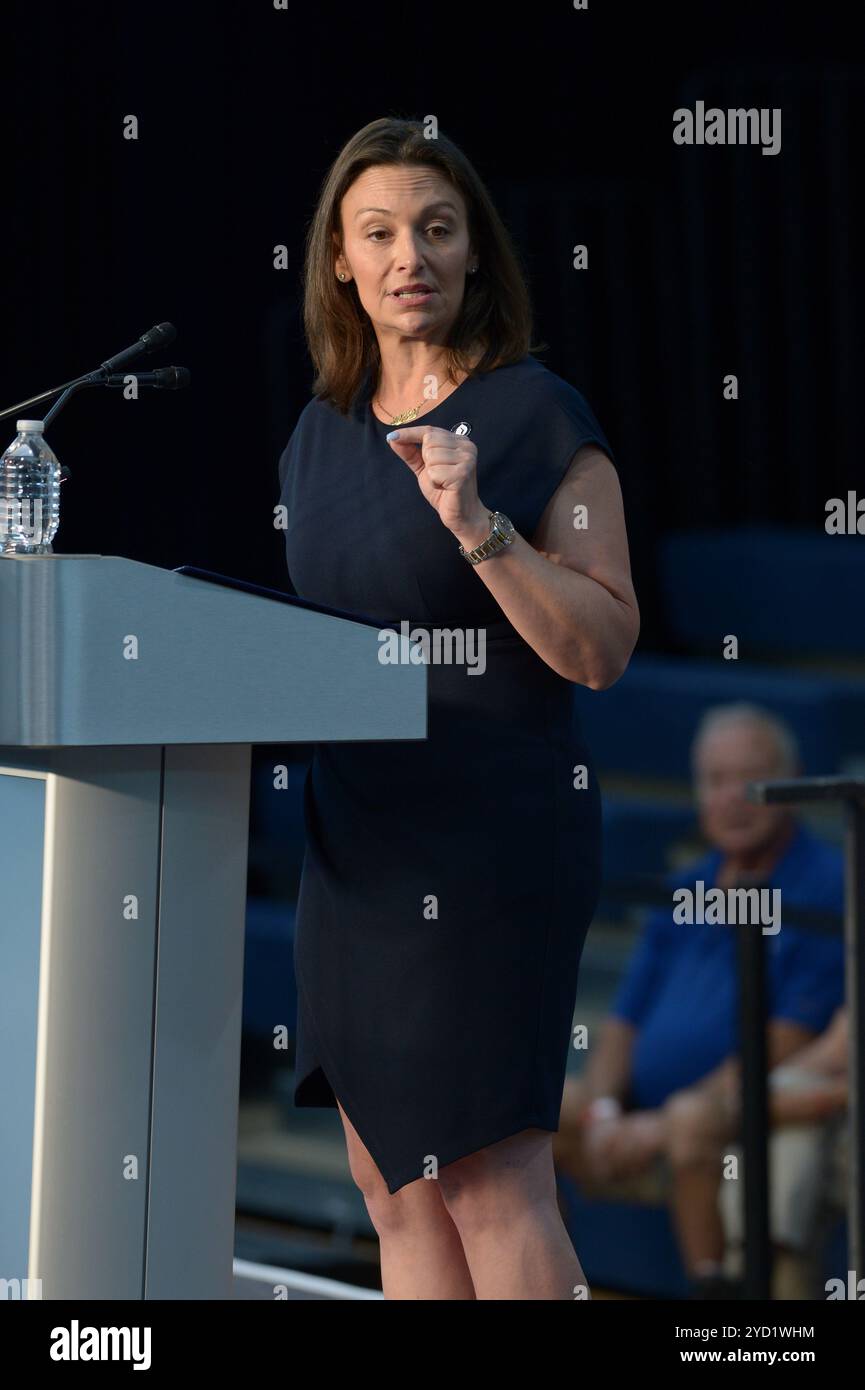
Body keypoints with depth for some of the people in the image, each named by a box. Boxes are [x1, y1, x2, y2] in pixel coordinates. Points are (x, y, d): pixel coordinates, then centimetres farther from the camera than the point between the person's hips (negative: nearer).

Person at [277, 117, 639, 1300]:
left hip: (493, 831, -7)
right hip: (360, 832, 8)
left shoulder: (539, 418, -9)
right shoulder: (323, 432, 11)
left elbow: (603, 649, -15)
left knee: (486, 1176, -11)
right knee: (391, 1181, 9)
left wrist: (479, 526, -25)